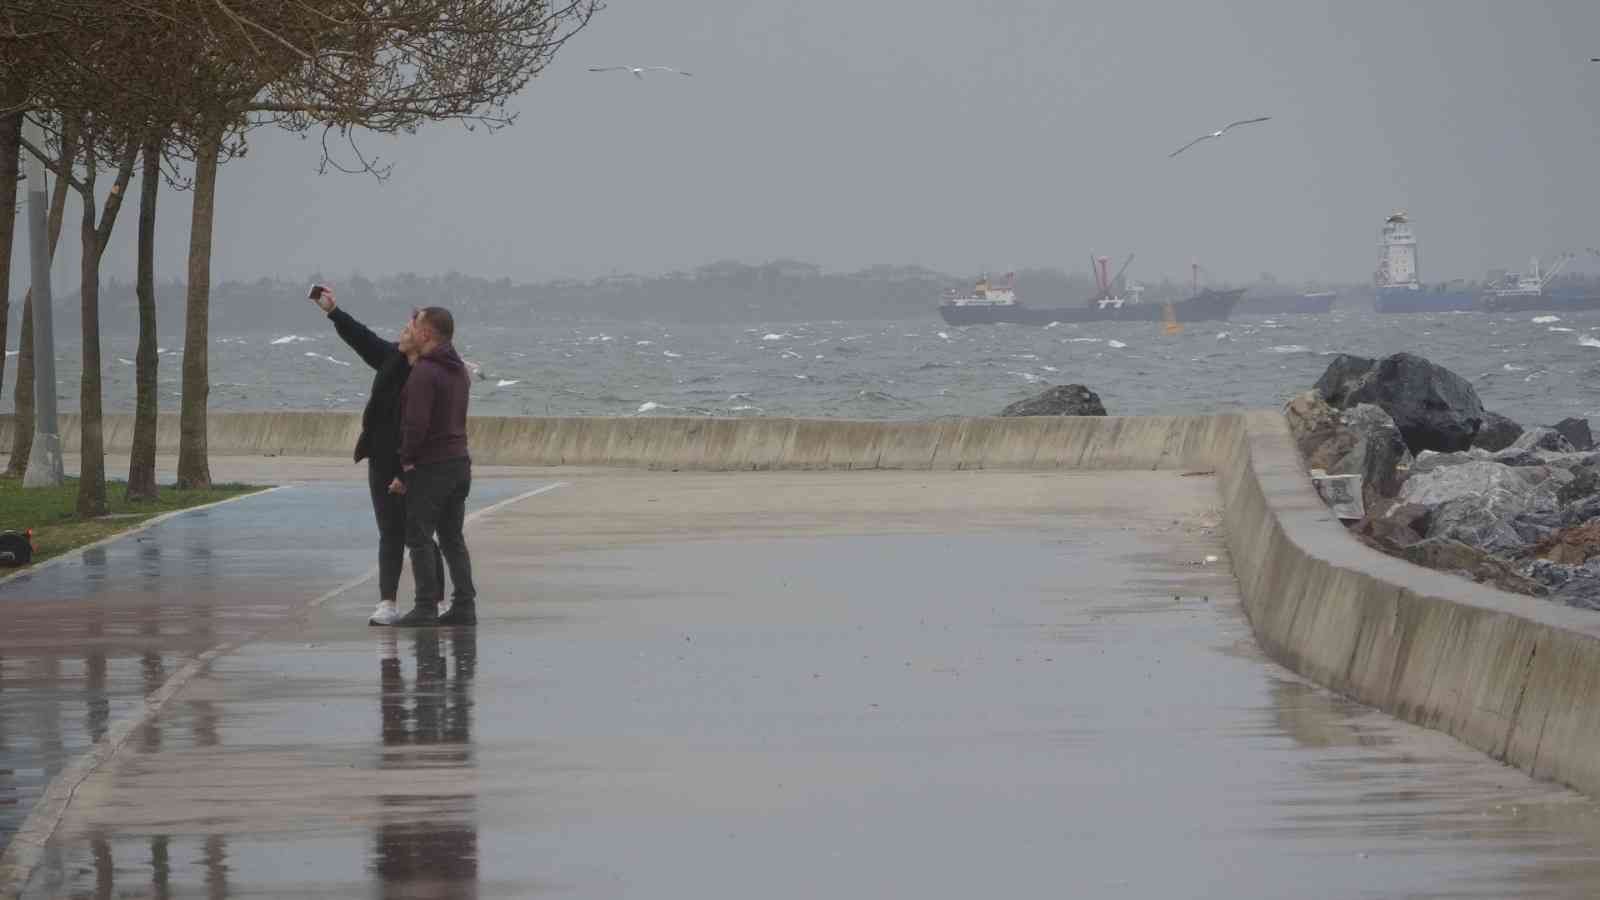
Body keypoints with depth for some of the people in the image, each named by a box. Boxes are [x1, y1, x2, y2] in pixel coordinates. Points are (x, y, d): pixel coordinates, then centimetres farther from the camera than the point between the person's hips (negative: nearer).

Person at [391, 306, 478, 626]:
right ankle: (464, 605, 12)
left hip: (430, 467, -8)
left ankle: (427, 607, -3)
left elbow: (415, 424, -22)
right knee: (453, 537, 14)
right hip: (460, 462, 8)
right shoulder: (459, 371, 12)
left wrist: (406, 466, -14)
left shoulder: (423, 373, -17)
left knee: (419, 537, -2)